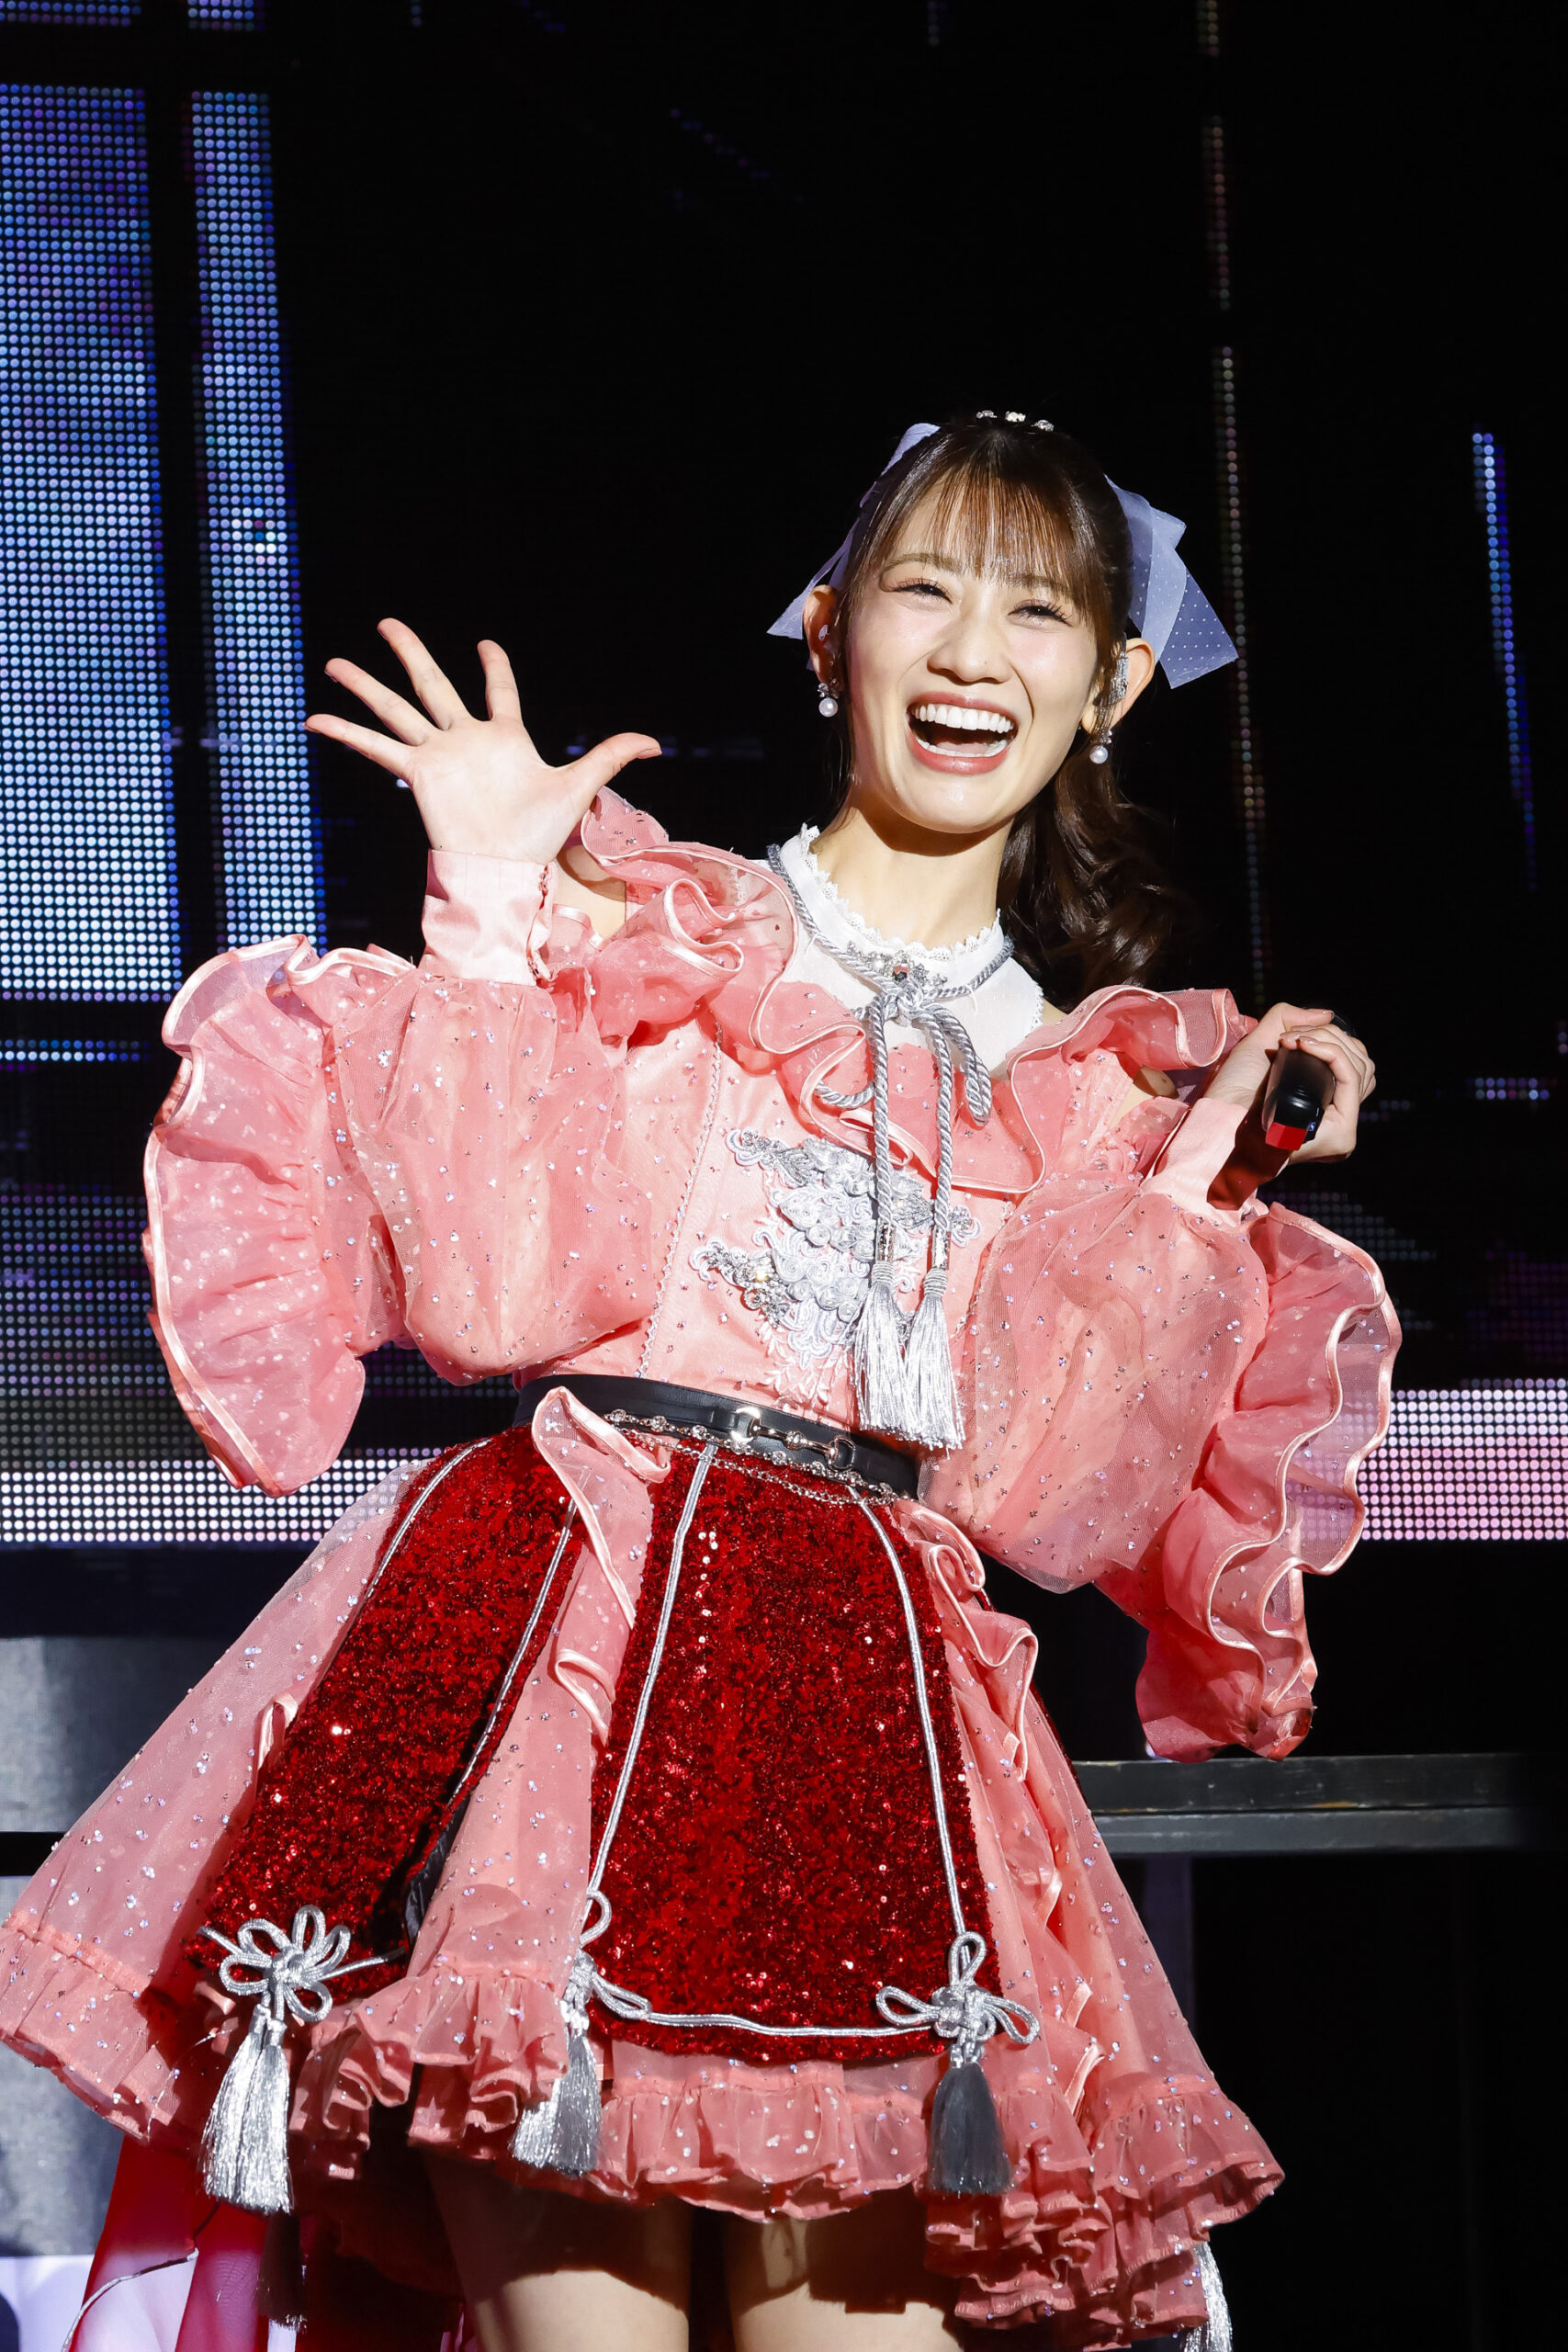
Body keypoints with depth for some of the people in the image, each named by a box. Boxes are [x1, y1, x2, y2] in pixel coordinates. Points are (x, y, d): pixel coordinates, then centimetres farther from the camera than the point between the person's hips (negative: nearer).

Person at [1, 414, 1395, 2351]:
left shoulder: (1107, 1084, 17)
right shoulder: (642, 922, 11)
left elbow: (1051, 1496, 6)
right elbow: (494, 1285, -4)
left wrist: (1196, 1188, 4)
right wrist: (493, 920, -2)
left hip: (882, 1713, 3)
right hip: (568, 1646, -2)